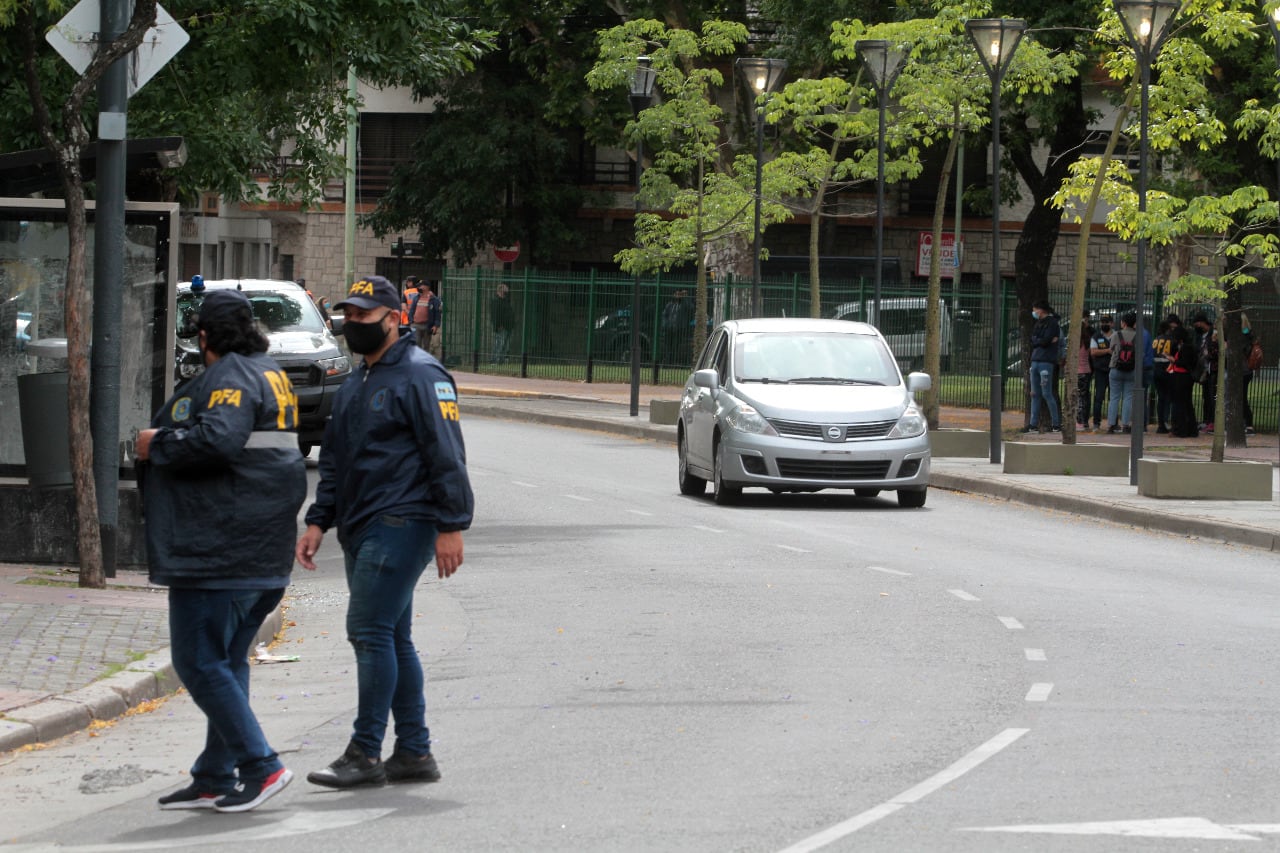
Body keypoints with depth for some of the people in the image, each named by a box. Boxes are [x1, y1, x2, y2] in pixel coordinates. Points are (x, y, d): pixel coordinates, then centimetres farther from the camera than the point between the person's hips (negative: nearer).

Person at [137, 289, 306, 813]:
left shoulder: (231, 378, -14)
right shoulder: (271, 376, 19)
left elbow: (217, 440, -29)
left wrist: (158, 446, -15)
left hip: (219, 551, -11)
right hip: (262, 553, 11)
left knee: (200, 662, -7)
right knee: (226, 661, 14)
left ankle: (260, 765, -9)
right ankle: (215, 779, 17)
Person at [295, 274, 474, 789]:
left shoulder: (420, 376, -8)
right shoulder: (353, 388, 21)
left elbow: (447, 456, -14)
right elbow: (334, 462, 26)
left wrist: (451, 526, -19)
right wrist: (318, 521, 15)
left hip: (401, 525, -10)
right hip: (361, 530, 10)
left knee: (371, 631, -13)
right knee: (391, 639, 9)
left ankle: (365, 753, -11)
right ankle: (414, 752, 13)